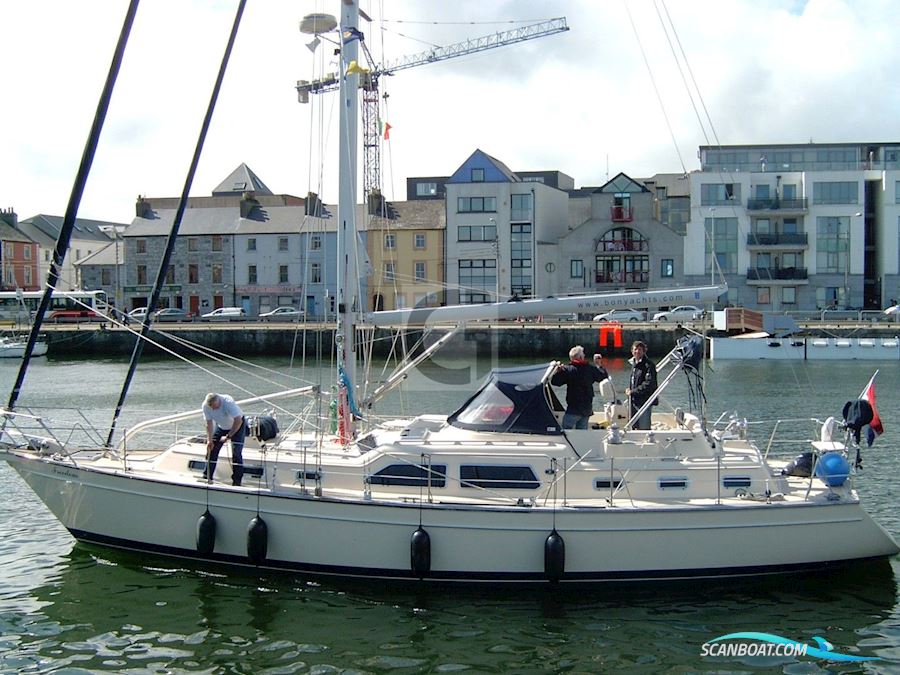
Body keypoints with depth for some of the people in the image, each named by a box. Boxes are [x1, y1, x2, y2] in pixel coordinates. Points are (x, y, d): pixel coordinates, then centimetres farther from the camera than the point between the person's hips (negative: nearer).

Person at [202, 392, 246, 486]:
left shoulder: (228, 402, -36)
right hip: (221, 426, 5)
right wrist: (209, 440, -18)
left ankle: (237, 481, -7)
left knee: (236, 453, -13)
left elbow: (238, 421, -34)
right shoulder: (205, 406, -22)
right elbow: (209, 424, -13)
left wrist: (228, 436, -32)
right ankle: (207, 477, 7)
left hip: (237, 425, -5)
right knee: (211, 449, -3)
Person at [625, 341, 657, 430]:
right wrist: (629, 390, 7)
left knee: (644, 428, -8)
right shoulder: (634, 363, 16)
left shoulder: (648, 365, -12)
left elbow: (649, 384, -20)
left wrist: (632, 392, -15)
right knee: (634, 427, 13)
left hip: (644, 402, -9)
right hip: (634, 402, 9)